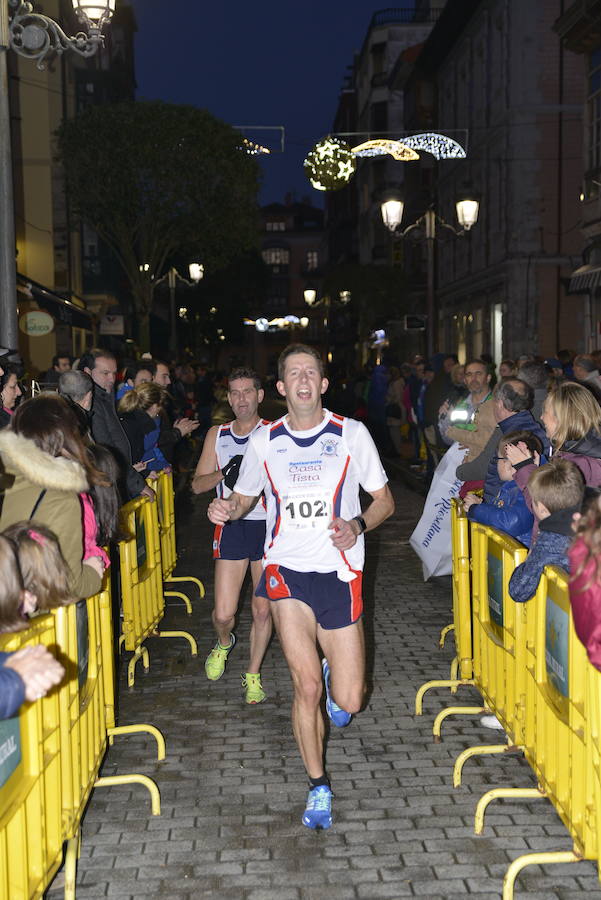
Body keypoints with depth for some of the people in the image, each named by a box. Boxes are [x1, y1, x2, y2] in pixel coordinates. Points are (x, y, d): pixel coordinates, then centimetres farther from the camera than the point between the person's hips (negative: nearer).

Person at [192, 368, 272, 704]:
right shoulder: (217, 434, 10)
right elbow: (198, 484, 9)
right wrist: (224, 473, -10)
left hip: (268, 527, -2)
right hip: (231, 527, 2)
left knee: (262, 610, 4)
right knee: (223, 613, -1)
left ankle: (253, 675, 23)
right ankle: (225, 642, 35)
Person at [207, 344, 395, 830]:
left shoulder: (352, 434, 0)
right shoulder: (264, 442, 4)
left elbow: (384, 500, 6)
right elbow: (244, 498, 17)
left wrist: (358, 525, -14)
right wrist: (228, 509, -7)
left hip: (339, 572, 0)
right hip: (287, 571, 0)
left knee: (348, 701, 1)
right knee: (307, 688, -6)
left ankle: (335, 671, 40)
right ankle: (319, 787, 16)